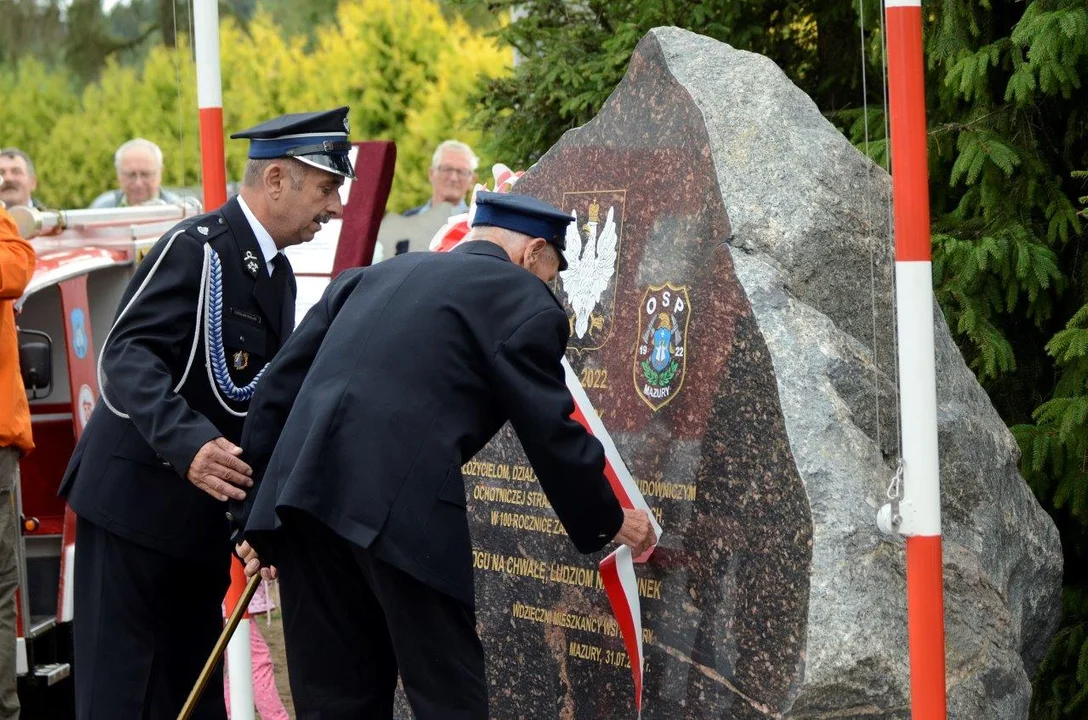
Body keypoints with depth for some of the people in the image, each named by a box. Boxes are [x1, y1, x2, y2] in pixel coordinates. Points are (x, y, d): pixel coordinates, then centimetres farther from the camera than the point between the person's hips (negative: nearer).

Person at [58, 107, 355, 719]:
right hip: (136, 501, -9)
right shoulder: (198, 248, -15)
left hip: (203, 509, 9)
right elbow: (129, 355, -24)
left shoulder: (278, 275, 14)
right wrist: (188, 444, -38)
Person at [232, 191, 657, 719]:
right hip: (400, 505, -6)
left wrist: (254, 514, 23)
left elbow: (277, 390, 21)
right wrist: (609, 521, 23)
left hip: (299, 494, 7)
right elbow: (553, 433, 7)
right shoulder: (522, 301, 8)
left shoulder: (372, 277, 26)